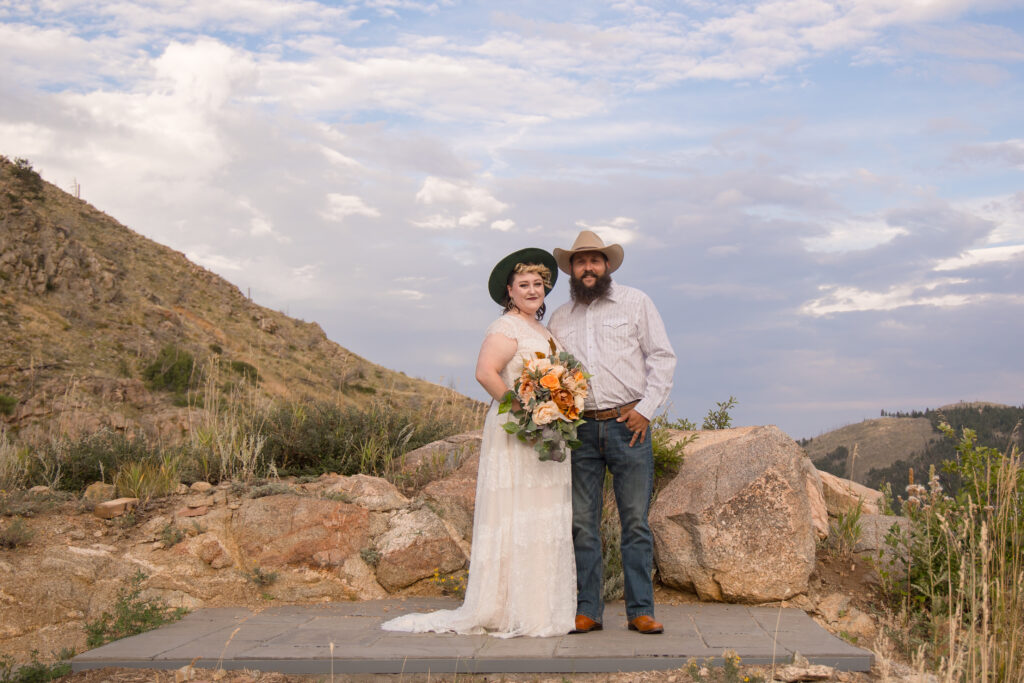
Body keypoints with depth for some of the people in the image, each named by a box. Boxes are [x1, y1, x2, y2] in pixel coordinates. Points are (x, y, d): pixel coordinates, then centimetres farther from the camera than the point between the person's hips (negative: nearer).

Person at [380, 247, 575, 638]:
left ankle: (541, 609, 17)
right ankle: (512, 613, -1)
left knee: (545, 520, 10)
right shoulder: (505, 329, -10)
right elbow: (485, 373, -25)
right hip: (515, 435, -9)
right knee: (515, 519, -7)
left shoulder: (542, 330, 18)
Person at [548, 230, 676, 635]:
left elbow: (662, 357, 5)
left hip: (628, 424, -2)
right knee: (582, 523, 2)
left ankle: (641, 610, 5)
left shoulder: (635, 303, 8)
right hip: (579, 430, 3)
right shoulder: (560, 318, 16)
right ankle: (587, 610, 9)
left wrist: (646, 409, -5)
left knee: (636, 521, -1)